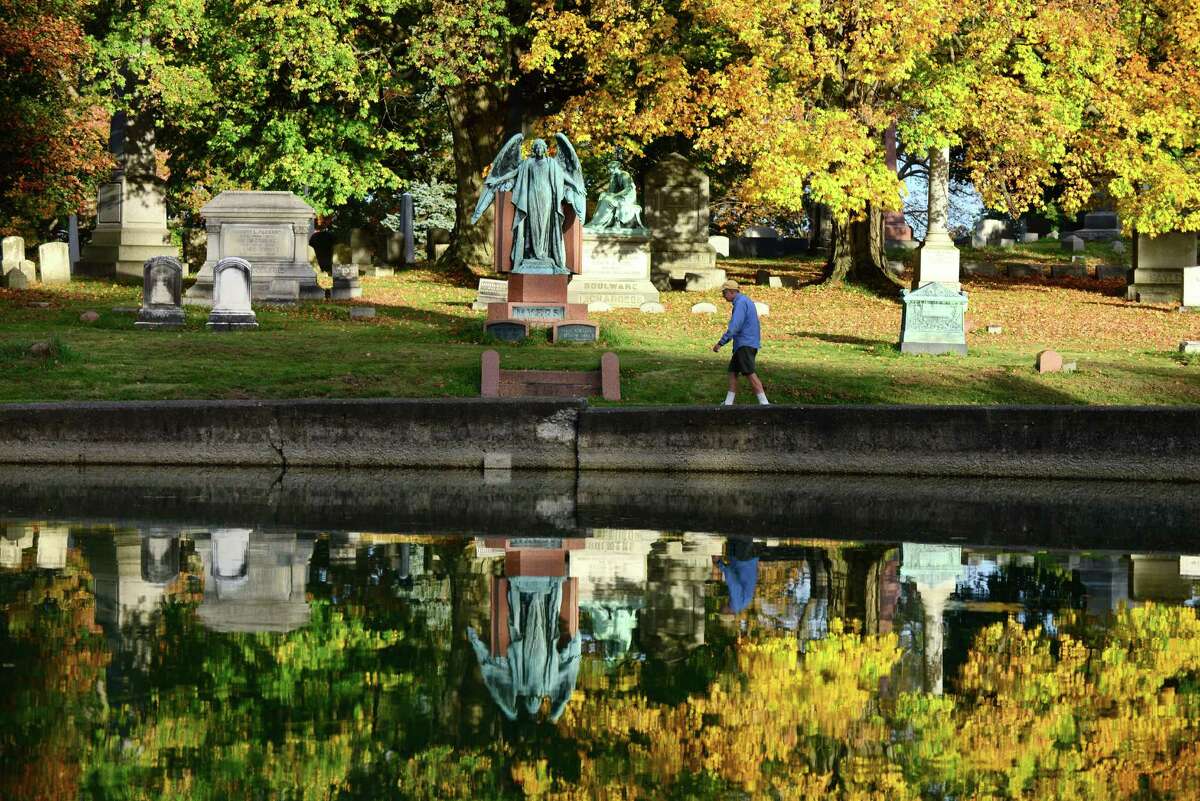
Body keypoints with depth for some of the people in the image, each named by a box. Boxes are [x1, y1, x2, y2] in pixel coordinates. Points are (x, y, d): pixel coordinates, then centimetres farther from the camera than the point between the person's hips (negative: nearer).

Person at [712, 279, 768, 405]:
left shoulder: (740, 303, -13)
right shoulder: (747, 301, 19)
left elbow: (734, 326, -22)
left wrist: (720, 343, -22)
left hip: (745, 345, -10)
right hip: (743, 344, 10)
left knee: (750, 374, -14)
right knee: (733, 372, 10)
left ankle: (764, 403, -18)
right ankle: (728, 404, 8)